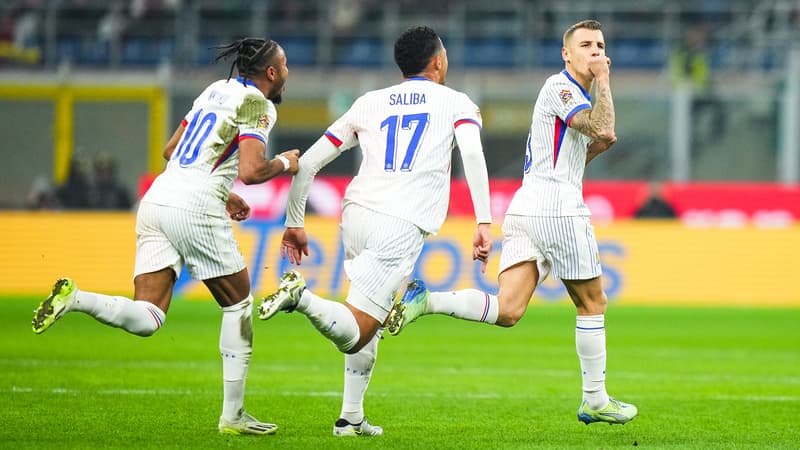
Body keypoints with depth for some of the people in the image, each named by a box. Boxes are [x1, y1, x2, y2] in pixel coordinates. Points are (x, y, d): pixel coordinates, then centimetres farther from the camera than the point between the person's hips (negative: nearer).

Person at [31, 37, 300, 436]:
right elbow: (250, 171, -16)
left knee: (145, 320, 0)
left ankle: (74, 298, -25)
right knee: (239, 303, 12)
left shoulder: (216, 90, 22)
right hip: (195, 209, -7)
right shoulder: (256, 104, -2)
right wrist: (284, 163, 5)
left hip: (157, 198, 7)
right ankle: (232, 415, 13)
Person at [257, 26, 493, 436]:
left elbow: (307, 164, 16)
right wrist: (483, 224, -15)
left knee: (369, 324, 24)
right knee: (354, 336, -7)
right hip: (403, 226, -5)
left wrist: (294, 223, 24)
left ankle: (351, 418, 19)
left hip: (356, 215, 5)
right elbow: (472, 153, -11)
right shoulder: (457, 103, 10)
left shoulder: (368, 104, 20)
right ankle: (302, 296, -32)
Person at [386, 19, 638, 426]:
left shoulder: (576, 94, 24)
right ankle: (595, 401, 12)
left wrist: (597, 146, 15)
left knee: (507, 311, -5)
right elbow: (604, 129, -20)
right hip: (556, 206, -9)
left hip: (525, 207, 9)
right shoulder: (559, 87, -5)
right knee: (592, 303, 5)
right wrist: (603, 81, -8)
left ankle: (426, 301, -18)